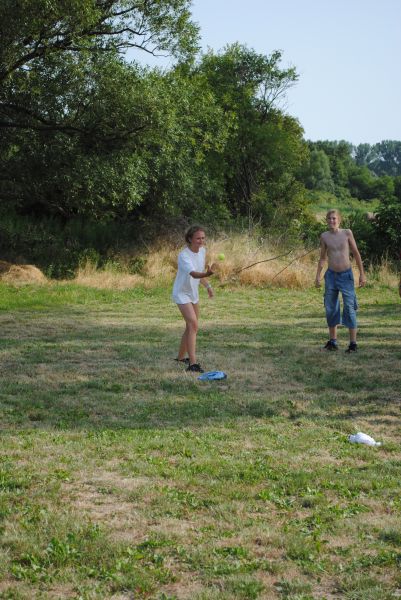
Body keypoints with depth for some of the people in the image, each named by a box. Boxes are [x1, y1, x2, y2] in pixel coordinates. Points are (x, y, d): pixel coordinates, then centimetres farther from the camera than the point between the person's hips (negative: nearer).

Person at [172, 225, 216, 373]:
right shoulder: (184, 256, -27)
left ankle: (181, 356, 35)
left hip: (193, 293, 8)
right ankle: (192, 363, -24)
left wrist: (208, 286, 11)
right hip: (182, 293, -8)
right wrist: (207, 274, -60)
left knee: (191, 326, 17)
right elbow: (193, 273, -43)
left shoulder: (202, 251, -1)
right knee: (193, 325, -21)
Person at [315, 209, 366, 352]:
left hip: (346, 275, -3)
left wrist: (362, 274, -1)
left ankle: (353, 343, -1)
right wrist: (318, 275, 5)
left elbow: (356, 254, 1)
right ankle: (332, 341, 18)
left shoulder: (347, 233, -3)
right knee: (330, 308, 6)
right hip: (331, 275, 3)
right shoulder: (324, 236, 2)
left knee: (349, 308, -6)